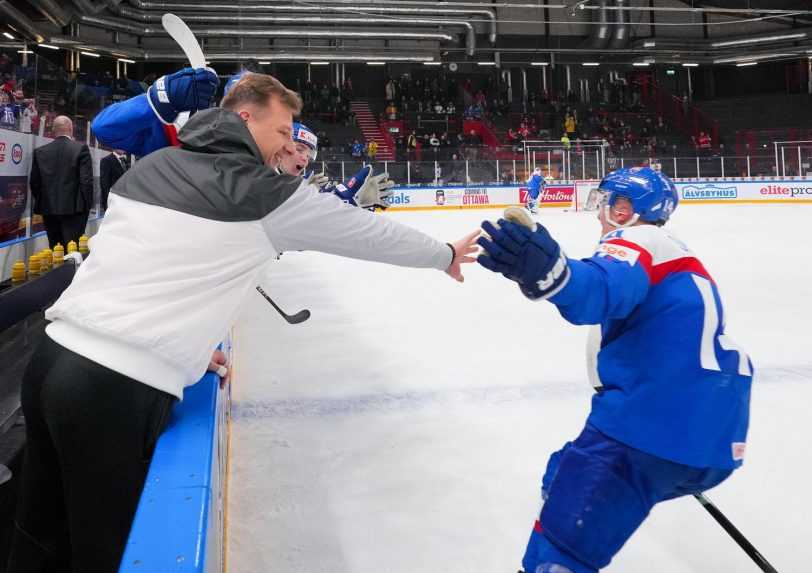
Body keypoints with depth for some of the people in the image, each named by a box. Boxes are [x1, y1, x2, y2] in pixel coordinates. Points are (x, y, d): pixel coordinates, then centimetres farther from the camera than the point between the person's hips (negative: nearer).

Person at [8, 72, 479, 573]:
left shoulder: (153, 164, 14)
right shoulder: (268, 194, -5)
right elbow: (366, 231, 5)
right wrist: (445, 255, 21)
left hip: (54, 357, 7)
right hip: (119, 389, -7)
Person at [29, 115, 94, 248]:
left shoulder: (40, 152, 5)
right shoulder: (81, 148, -6)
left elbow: (34, 183, 7)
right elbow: (87, 180, -10)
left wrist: (41, 202, 20)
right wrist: (87, 204, -1)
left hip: (48, 209, 4)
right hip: (74, 208, -4)